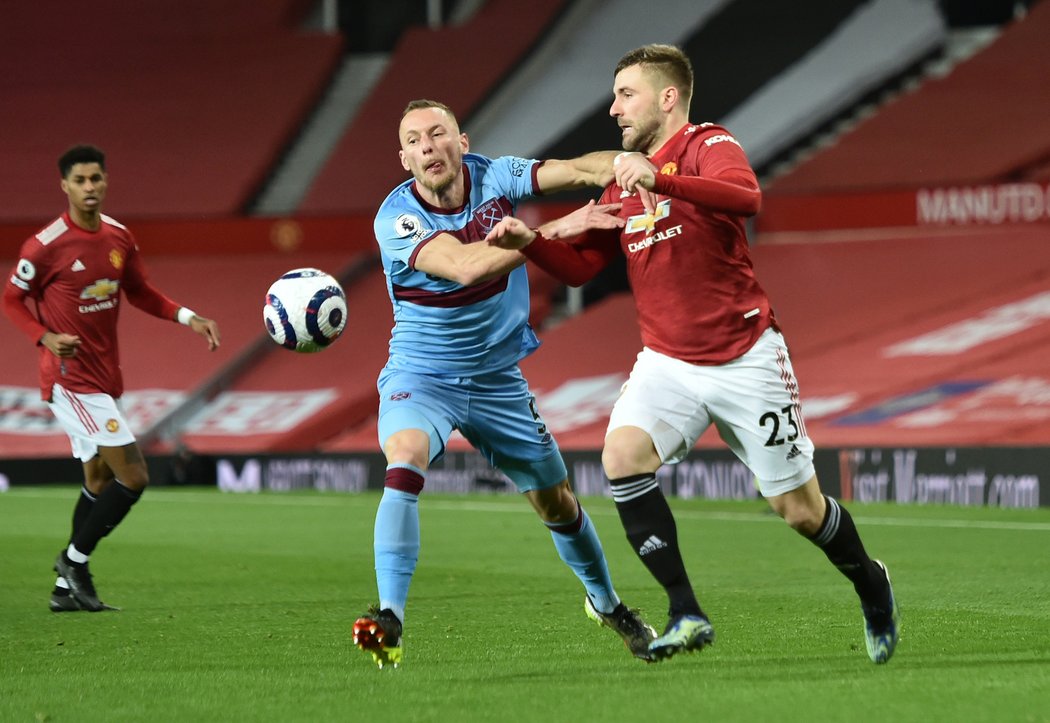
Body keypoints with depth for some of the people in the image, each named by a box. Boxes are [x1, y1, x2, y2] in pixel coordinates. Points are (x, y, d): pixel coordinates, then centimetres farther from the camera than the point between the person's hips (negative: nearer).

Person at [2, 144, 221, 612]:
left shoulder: (119, 238, 4)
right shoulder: (46, 246, -15)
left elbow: (139, 293, 16)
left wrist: (187, 317, 2)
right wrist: (47, 338, -20)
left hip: (104, 378, 8)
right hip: (70, 378, -8)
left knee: (99, 480, 14)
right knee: (133, 477, -13)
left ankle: (66, 588, 22)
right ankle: (75, 561, 3)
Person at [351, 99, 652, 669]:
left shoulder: (494, 177, -10)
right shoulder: (396, 219, -21)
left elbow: (579, 169, -21)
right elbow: (466, 265, -34)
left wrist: (624, 166, -43)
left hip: (497, 380, 4)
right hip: (420, 376, -4)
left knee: (555, 500, 13)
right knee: (405, 461, -33)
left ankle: (605, 602, 40)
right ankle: (389, 621, -35)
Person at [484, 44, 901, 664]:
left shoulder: (709, 146, -10)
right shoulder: (623, 180, 12)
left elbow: (747, 196, -32)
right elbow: (581, 266, 12)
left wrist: (660, 179, -44)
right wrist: (530, 241, -7)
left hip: (744, 355, -5)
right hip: (667, 362, 5)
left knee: (798, 508, 3)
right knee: (623, 452, -24)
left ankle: (871, 585, 34)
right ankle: (685, 615, -20)